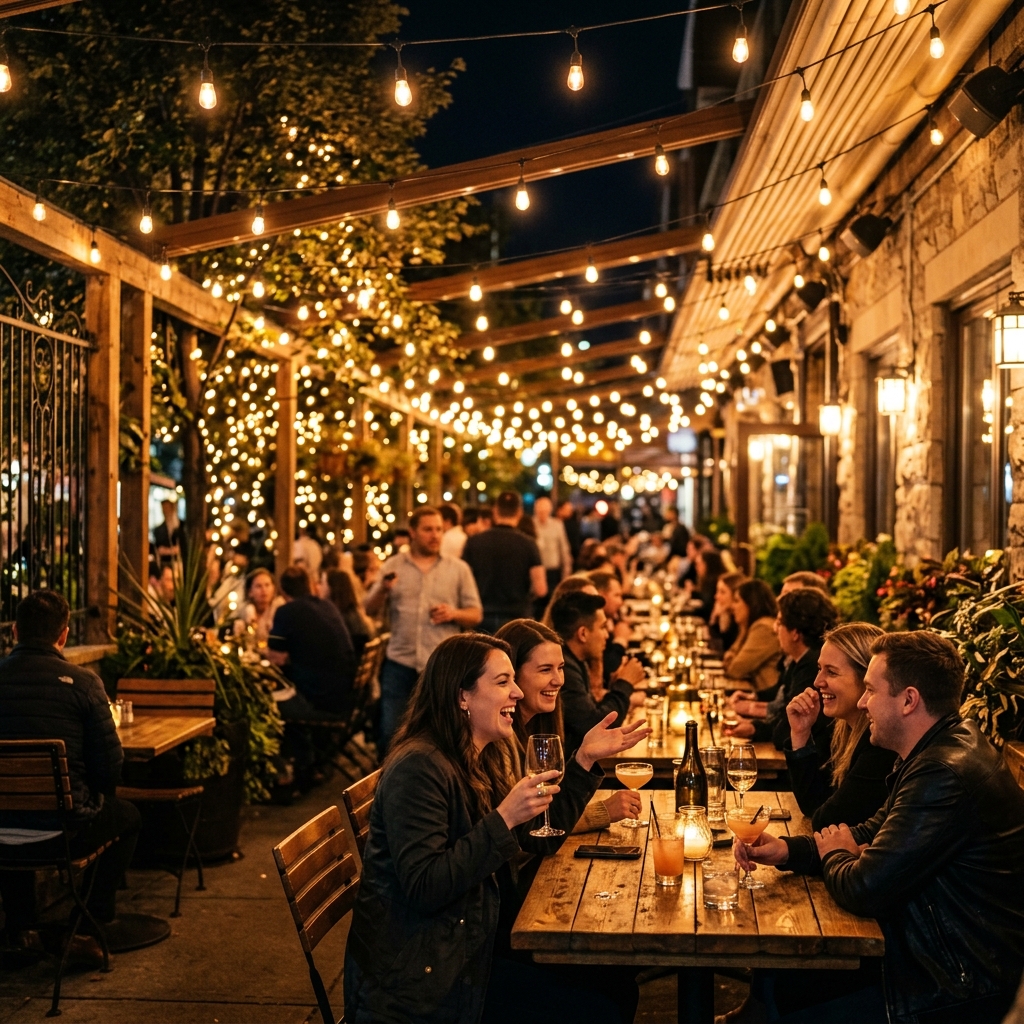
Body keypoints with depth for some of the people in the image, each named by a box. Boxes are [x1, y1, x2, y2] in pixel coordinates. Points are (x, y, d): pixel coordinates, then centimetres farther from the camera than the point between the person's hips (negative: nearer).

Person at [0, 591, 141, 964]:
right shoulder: (82, 682, -11)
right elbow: (110, 764, -8)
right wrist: (91, 800, 14)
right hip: (62, 834, -3)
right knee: (128, 817, 27)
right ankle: (90, 930, 27)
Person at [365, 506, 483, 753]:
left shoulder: (458, 569, 7)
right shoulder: (393, 566, 8)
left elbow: (475, 614, 8)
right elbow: (370, 610, 4)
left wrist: (454, 614, -12)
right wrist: (383, 590, -16)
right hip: (400, 662, 0)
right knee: (390, 732, 1)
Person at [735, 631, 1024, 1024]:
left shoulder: (947, 774, -28)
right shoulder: (939, 749, 6)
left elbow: (865, 890, -25)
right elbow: (871, 833, 15)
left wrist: (832, 855, -2)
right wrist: (787, 849, 0)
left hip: (960, 990, -10)